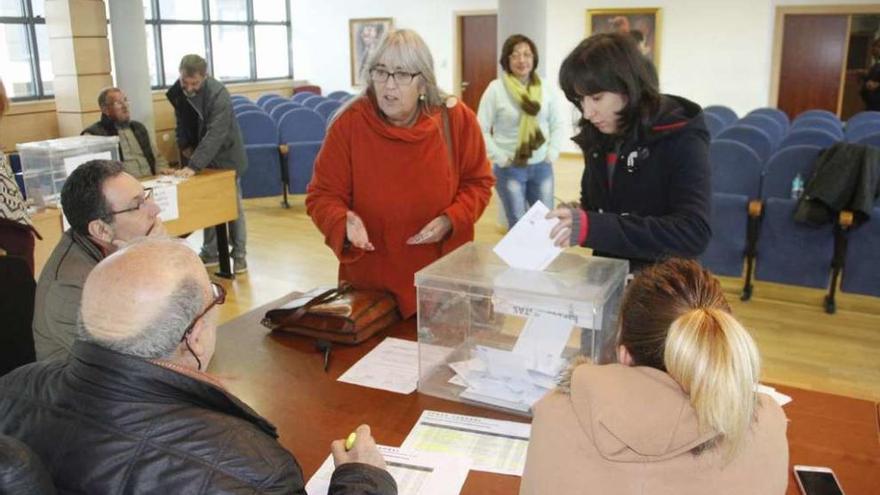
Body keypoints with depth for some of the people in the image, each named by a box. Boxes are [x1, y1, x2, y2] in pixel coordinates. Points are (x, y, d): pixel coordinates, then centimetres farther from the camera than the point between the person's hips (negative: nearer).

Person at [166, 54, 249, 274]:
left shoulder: (218, 94, -28)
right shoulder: (178, 91, -5)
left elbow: (215, 135, -36)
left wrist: (193, 166, -42)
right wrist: (184, 145, -2)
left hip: (224, 155, -6)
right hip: (199, 156, 6)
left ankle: (239, 255, 10)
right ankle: (211, 252, 20)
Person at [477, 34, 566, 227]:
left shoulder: (545, 89, 2)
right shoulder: (495, 89, -8)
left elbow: (559, 124, 10)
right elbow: (482, 130, -8)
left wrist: (552, 153, 0)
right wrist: (500, 158, -11)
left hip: (542, 167, 3)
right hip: (510, 169, -3)